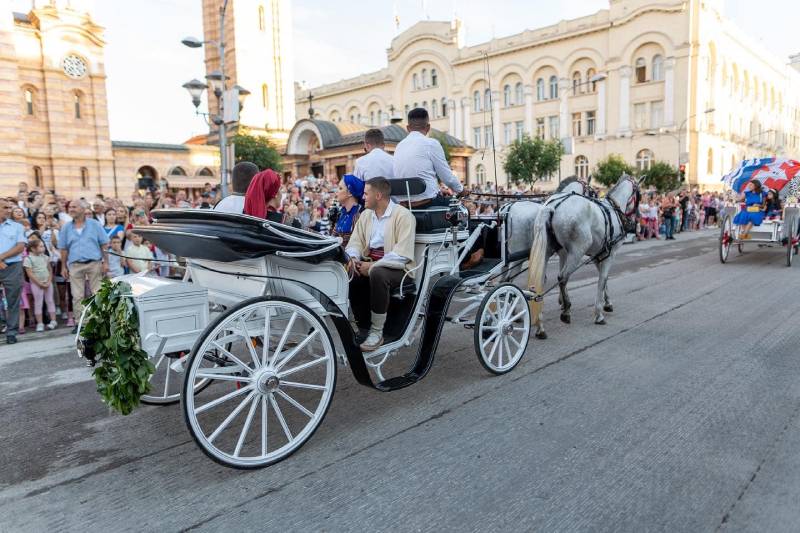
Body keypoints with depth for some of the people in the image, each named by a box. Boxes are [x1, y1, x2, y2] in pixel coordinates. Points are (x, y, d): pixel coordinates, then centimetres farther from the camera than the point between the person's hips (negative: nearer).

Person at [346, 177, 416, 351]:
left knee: (377, 274, -36)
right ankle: (363, 327, -2)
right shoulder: (366, 214, 13)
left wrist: (373, 266, -23)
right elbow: (355, 241, 9)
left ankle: (377, 332, -21)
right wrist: (353, 258, -14)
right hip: (368, 264, 7)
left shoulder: (403, 216, -11)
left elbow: (402, 254, -20)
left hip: (397, 268, -6)